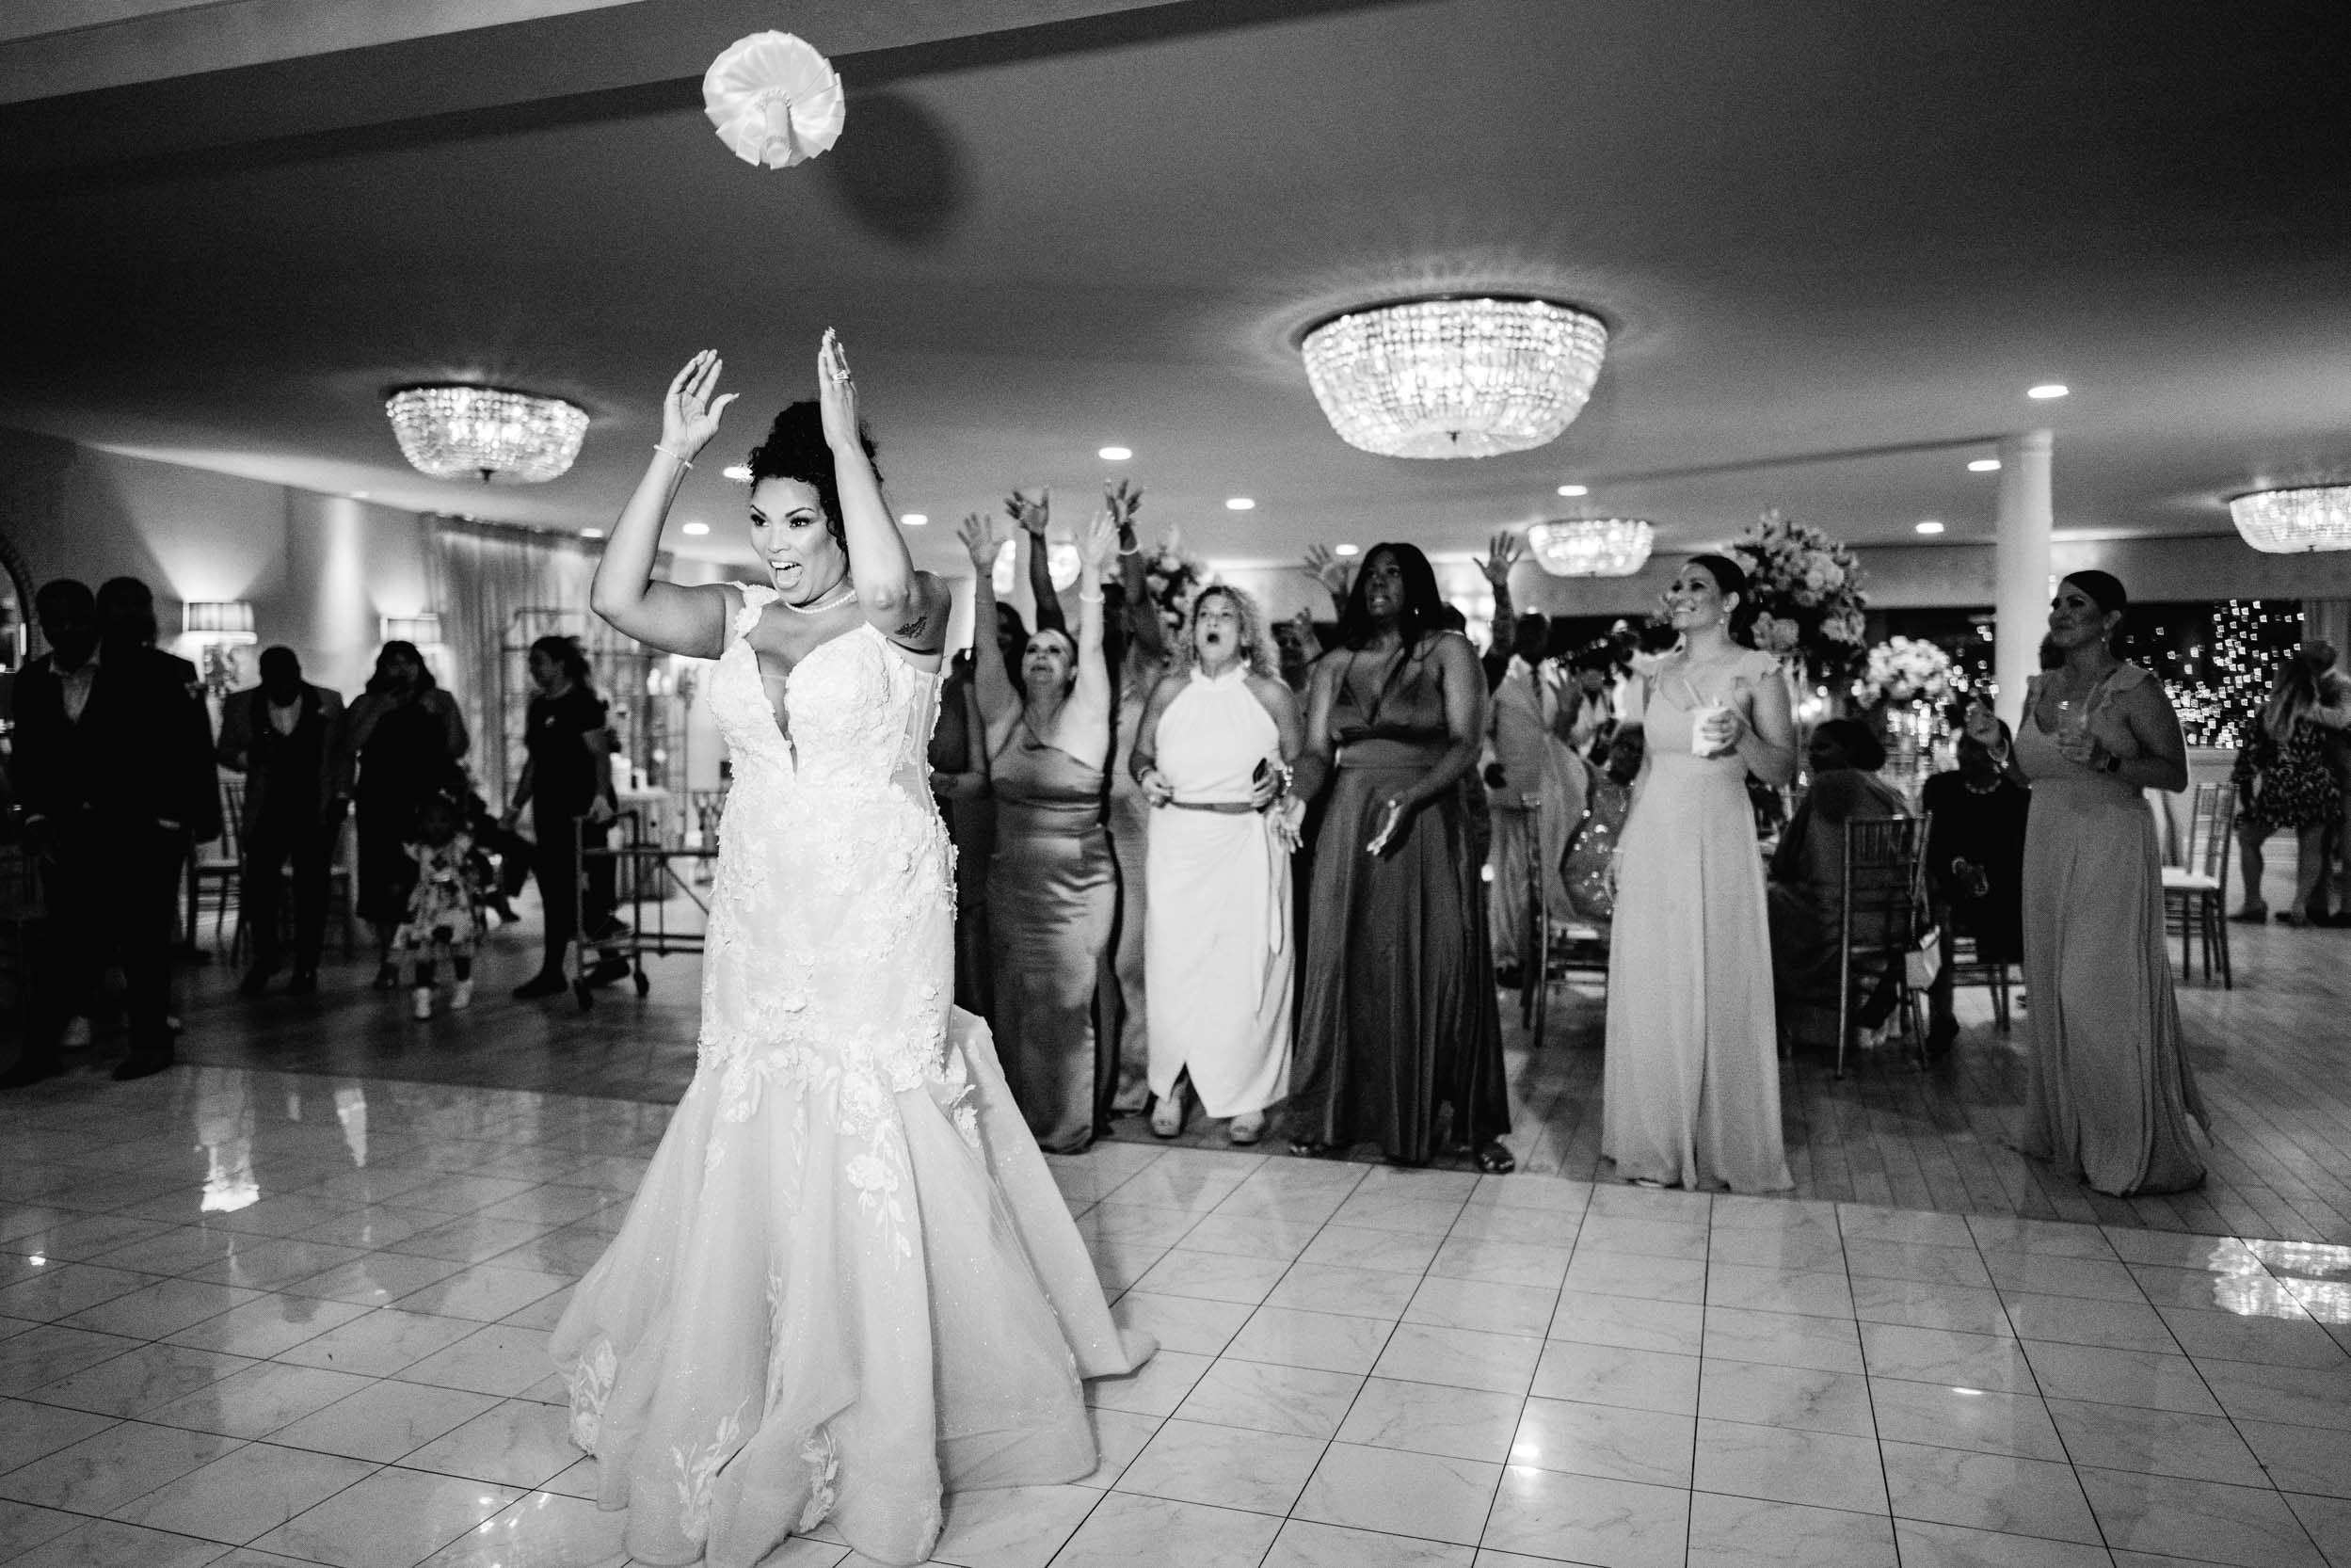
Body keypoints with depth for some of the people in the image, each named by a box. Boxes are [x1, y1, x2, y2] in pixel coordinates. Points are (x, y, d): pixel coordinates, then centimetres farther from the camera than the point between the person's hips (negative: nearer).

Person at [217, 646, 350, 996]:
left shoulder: (329, 702, 1)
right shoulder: (240, 705, 2)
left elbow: (343, 754, 7)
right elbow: (224, 751, 9)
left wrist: (341, 796, -1)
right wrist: (247, 758, -13)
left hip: (317, 812, -1)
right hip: (265, 812, 1)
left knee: (311, 891, 2)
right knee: (257, 887, -4)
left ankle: (306, 969, 13)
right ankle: (265, 957, 21)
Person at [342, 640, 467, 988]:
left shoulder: (440, 700, 12)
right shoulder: (367, 704, 11)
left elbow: (458, 750, 6)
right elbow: (349, 747, -2)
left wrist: (445, 714, -7)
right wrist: (379, 711, -9)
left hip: (431, 803, 0)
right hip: (382, 806, 1)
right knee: (385, 884, -2)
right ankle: (386, 961, 8)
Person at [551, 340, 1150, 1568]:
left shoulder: (909, 613, -6)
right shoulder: (738, 617, 8)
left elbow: (888, 584, -30)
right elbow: (618, 599, -5)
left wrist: (845, 435, -20)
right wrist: (672, 453, -7)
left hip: (877, 911, -5)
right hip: (760, 914, 5)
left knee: (871, 1152, 1)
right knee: (753, 1149, 12)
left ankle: (884, 1404, 21)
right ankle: (753, 1381, 33)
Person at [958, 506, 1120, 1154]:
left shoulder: (1083, 718, -1)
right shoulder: (1003, 717, 6)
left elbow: (1093, 646, -12)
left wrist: (1090, 575, -23)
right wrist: (984, 572, -13)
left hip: (1076, 882, -3)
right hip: (1011, 877, 3)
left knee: (1065, 1002, 0)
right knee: (1016, 1004, 8)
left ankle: (1064, 1124, 13)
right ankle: (1021, 1117, 20)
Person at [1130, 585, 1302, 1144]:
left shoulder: (1271, 694, 3)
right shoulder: (1169, 690, 8)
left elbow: (1301, 762, 9)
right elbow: (1139, 752, 16)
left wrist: (1280, 782, -11)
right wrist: (1146, 775, -5)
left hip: (1248, 842, -1)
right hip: (1177, 842, 2)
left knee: (1247, 968, -1)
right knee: (1172, 966, 0)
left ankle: (1248, 1098, 12)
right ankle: (1169, 1088, 17)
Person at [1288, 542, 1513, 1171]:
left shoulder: (1449, 652, 3)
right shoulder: (1335, 664, 13)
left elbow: (1466, 743, -7)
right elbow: (1317, 751, 6)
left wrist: (1409, 798, -22)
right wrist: (1295, 796, -15)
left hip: (1429, 824, -3)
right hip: (1348, 826, 3)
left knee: (1443, 968, -3)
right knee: (1345, 965, 4)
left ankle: (1473, 1124, 7)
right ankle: (1330, 1114, 14)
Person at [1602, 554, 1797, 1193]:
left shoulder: (1757, 670, 0)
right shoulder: (1656, 673, 12)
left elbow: (1782, 771, -2)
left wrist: (1742, 736, -20)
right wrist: (1624, 841, 12)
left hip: (1717, 841, -4)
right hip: (1652, 841, 4)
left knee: (1716, 988, -1)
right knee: (1652, 988, 5)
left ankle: (1721, 1147, 12)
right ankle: (1659, 1145, 16)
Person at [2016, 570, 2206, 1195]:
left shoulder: (2135, 689, -7)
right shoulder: (2040, 690, 11)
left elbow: (2176, 773, -9)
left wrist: (2108, 760, -22)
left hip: (2112, 847, -6)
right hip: (2048, 847, 7)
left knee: (2103, 993, -8)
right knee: (2054, 992, 10)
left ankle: (2134, 1149, 5)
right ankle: (2068, 1135, 23)